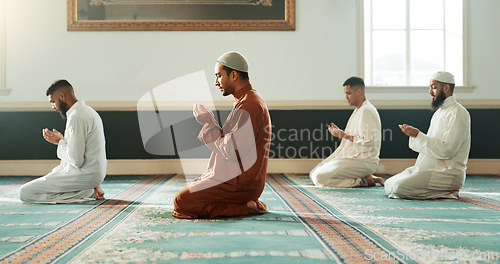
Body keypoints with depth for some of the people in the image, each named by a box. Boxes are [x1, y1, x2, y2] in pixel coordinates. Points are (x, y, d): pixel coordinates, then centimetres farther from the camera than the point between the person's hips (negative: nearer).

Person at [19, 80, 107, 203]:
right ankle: (88, 190, 8)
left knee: (25, 193, -9)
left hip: (83, 175, -10)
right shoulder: (87, 111, 14)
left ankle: (84, 194, -10)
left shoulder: (76, 117, -19)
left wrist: (60, 142, -6)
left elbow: (76, 160, -22)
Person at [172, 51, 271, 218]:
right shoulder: (249, 101, 15)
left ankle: (246, 207, -10)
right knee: (187, 191, 21)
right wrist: (210, 123, 8)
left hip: (239, 184, -11)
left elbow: (232, 152, -23)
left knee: (181, 202, -11)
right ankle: (247, 203, 9)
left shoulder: (249, 105, -20)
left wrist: (209, 124, -14)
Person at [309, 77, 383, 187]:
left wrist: (345, 136, -16)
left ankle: (364, 181, -10)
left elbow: (368, 143, -22)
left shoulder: (366, 111, -16)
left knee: (319, 178, -20)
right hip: (353, 158, 11)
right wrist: (340, 133, 7)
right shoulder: (358, 110, 18)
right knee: (314, 173, 11)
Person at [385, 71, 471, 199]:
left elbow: (447, 150, -21)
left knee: (399, 188, -26)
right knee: (389, 185, 1)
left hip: (448, 173, -10)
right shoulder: (439, 112, 20)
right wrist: (414, 134, 1)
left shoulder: (457, 113, -12)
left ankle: (446, 193, -9)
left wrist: (418, 135, -18)